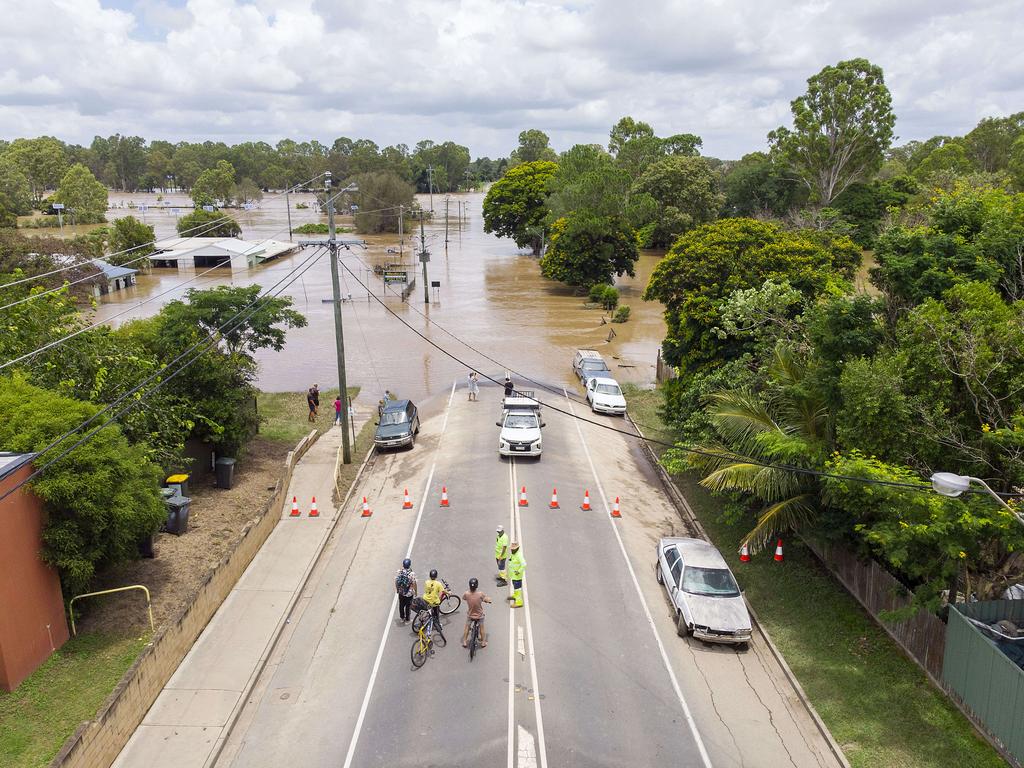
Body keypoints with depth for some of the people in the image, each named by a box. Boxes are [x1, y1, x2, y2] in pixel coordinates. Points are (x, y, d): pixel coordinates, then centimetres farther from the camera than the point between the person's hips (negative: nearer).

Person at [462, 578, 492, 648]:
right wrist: (488, 599, 6)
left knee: (467, 627, 25)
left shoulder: (466, 594, -26)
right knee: (481, 628, 24)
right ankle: (483, 642, 39)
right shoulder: (480, 594, -30)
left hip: (470, 615, 1)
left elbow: (463, 598, -2)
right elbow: (488, 600, -16)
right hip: (479, 615, 0)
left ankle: (464, 642, 38)